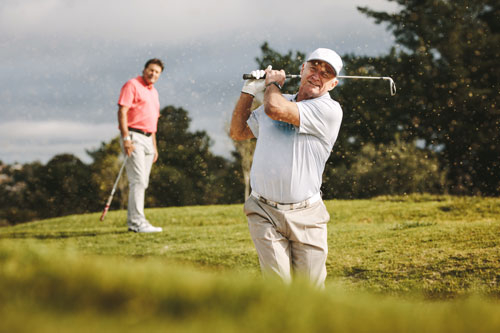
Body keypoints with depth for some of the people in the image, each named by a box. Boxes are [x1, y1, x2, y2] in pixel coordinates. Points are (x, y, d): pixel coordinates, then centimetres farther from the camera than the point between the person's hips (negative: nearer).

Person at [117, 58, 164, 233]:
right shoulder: (132, 85, -3)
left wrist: (154, 146, 21)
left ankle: (132, 221, 11)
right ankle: (138, 221, -17)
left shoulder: (153, 92, 22)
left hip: (148, 139, 9)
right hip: (134, 137, -9)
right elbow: (122, 111, -12)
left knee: (142, 182, 7)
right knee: (138, 180, -14)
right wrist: (125, 138, -22)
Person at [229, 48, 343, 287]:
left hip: (306, 215, -2)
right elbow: (238, 132, 26)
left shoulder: (330, 110, -6)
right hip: (264, 213, 3)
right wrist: (249, 92, 15)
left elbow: (276, 109, -18)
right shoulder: (275, 102, 14)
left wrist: (273, 83, 3)